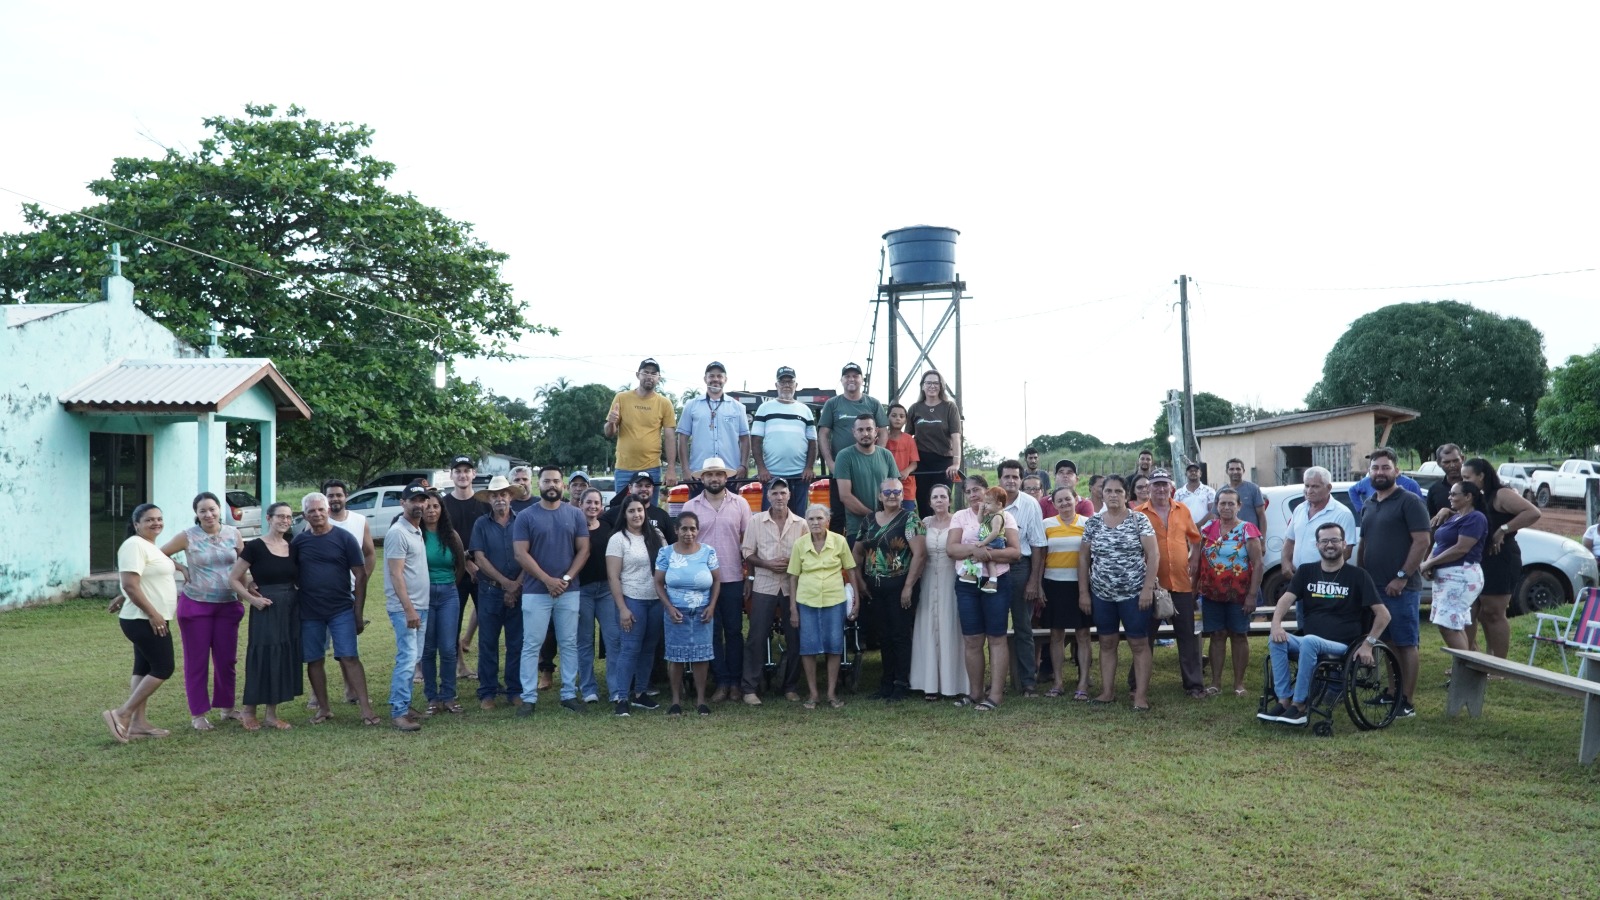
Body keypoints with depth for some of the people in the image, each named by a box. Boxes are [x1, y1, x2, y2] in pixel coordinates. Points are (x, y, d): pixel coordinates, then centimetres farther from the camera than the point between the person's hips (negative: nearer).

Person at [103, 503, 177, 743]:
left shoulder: (150, 546, 15)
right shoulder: (135, 545, -16)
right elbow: (131, 585, -23)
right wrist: (152, 613, -23)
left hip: (151, 620, 10)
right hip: (144, 621, -10)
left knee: (144, 669, 10)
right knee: (163, 669, -9)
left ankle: (138, 723, 12)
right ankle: (121, 714, -6)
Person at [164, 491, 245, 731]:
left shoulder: (233, 533, 3)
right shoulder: (188, 536, -5)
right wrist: (182, 569, -6)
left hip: (228, 605, 3)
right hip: (196, 604, -2)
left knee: (227, 658, 9)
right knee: (196, 661, 3)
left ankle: (226, 706, 24)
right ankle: (197, 713, 12)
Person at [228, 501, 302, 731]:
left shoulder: (292, 547, 8)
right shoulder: (255, 547, -7)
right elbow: (233, 579, -5)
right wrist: (252, 598, -15)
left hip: (290, 609, 5)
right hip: (265, 609, -5)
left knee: (285, 658, 7)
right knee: (262, 658, -3)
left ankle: (272, 714, 16)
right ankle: (249, 711, 14)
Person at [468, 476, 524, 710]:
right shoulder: (481, 524, 4)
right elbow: (479, 558, -3)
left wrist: (516, 586, -11)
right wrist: (505, 582, -10)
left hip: (518, 591, 0)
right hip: (490, 591, 0)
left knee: (517, 642, 4)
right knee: (488, 642, 4)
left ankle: (515, 690, 13)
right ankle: (487, 692, 12)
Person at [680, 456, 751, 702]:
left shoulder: (740, 504, 2)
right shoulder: (691, 507, 3)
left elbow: (748, 541, 3)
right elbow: (685, 542, 6)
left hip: (733, 579, 0)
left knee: (734, 631, 7)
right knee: (712, 632, 4)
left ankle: (735, 681, 15)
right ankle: (721, 681, 12)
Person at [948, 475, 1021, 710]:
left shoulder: (1004, 517, 2)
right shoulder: (959, 517, 8)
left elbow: (1015, 552, -6)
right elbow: (951, 548, -4)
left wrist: (989, 554, -21)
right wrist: (974, 550, -21)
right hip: (967, 584, 3)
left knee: (996, 638, 0)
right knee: (971, 640, 5)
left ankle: (996, 694, 2)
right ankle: (975, 692, 14)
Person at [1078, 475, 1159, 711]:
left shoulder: (1139, 520, -5)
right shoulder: (1093, 522, 5)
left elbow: (1153, 554, -8)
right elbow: (1084, 557, 8)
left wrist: (1148, 588, -15)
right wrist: (1083, 592, 4)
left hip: (1134, 593, -3)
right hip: (1102, 594, 4)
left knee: (1139, 644, 0)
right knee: (1106, 643, 10)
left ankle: (1141, 694, 5)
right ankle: (1107, 691, 19)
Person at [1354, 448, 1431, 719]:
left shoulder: (1409, 502, -7)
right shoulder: (1368, 506, 16)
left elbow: (1422, 541, -14)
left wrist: (1402, 577, -17)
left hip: (1401, 588, -7)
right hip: (1373, 586, 7)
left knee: (1405, 644, -3)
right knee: (1385, 642, 11)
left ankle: (1407, 703, 1)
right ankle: (1392, 693, 19)